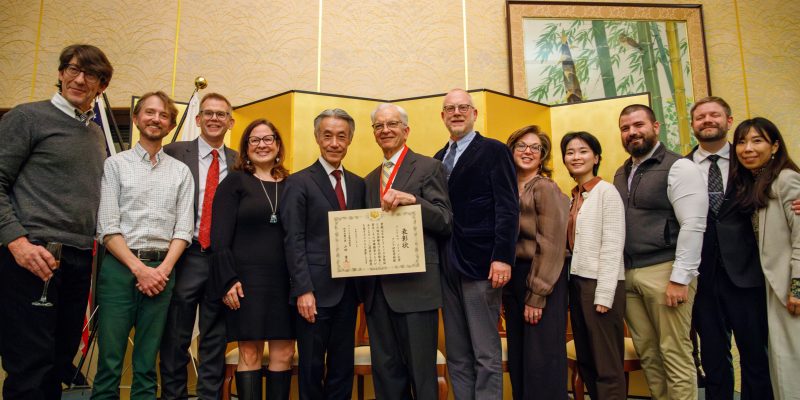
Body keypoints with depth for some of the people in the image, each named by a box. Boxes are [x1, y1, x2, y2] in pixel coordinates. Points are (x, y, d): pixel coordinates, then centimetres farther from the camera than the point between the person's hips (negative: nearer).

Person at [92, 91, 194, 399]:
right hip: (119, 265, -1)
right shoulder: (115, 164, 6)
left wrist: (164, 269, -8)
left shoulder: (181, 171, 11)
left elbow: (183, 229, 5)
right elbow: (107, 227, -2)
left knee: (147, 364, 8)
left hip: (162, 270, 2)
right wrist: (139, 268, -10)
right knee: (110, 360, 0)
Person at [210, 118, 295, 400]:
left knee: (284, 353, 5)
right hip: (247, 278, -3)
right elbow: (220, 235, -4)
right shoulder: (235, 182, 3)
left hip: (285, 279, 3)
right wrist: (228, 279, -12)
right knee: (250, 353, 3)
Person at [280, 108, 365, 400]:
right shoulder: (299, 182, -3)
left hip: (348, 290, 5)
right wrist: (303, 290, -14)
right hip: (314, 290, -4)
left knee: (343, 366, 13)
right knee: (311, 367, 7)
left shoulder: (358, 184, 11)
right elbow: (293, 241, -8)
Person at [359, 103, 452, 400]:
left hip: (415, 286, -6)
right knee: (385, 373, 13)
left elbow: (445, 222, -8)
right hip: (377, 289, 6)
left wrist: (412, 199, -24)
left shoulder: (428, 168, 0)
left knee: (421, 372, 1)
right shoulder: (370, 180, 19)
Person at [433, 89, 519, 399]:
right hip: (447, 267, 6)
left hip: (480, 264, -6)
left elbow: (508, 209, -9)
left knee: (486, 355, 1)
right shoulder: (439, 159, 17)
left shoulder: (494, 151, -1)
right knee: (457, 356, 12)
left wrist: (502, 258, -18)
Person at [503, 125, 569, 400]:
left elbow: (550, 246, -15)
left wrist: (536, 295, -17)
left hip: (541, 281, -6)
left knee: (542, 360, 2)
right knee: (517, 358, 15)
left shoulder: (546, 188, -10)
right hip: (512, 279, 7)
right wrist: (506, 288, 6)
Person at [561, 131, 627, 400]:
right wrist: (574, 284, 3)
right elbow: (570, 245, 12)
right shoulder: (573, 198, 13)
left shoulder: (607, 192, -6)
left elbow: (612, 246, -12)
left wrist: (604, 294, -17)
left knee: (607, 364, 1)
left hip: (600, 284, -7)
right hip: (577, 283, 7)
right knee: (585, 360, 14)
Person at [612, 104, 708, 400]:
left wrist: (680, 278, -16)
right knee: (647, 352, 12)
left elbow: (693, 226, -12)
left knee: (674, 354, 0)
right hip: (628, 275, 6)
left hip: (664, 272, -6)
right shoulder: (621, 174, 16)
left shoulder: (678, 168, -5)